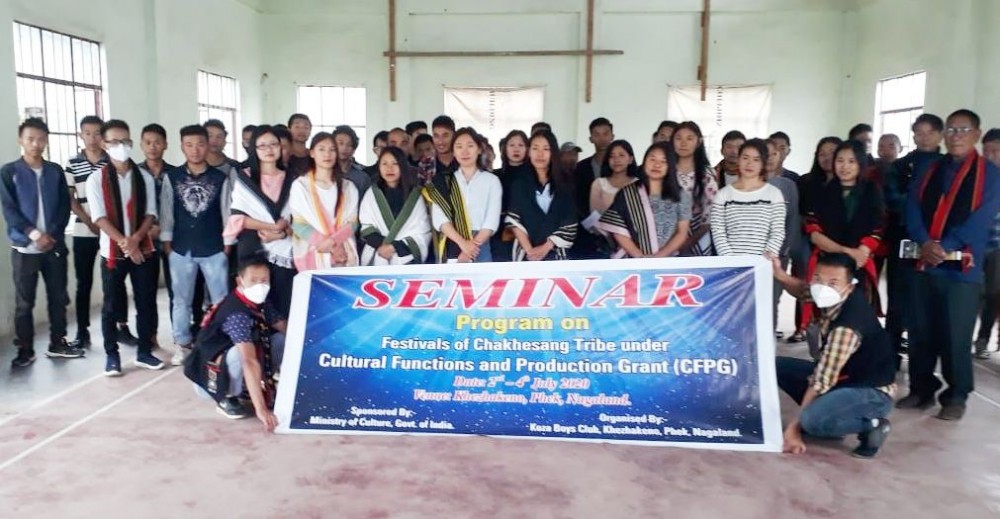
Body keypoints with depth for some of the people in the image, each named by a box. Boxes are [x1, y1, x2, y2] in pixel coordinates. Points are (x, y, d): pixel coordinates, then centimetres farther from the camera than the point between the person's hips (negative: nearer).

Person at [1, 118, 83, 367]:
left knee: (58, 297, 9)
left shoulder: (55, 171, 7)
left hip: (55, 245, 3)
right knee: (24, 302, 3)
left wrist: (52, 234, -10)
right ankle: (25, 350, 12)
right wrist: (34, 234, -17)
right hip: (24, 248, -2)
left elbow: (65, 207, 3)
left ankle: (58, 343, 21)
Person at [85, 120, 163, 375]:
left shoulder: (144, 178, 5)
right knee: (111, 306, 5)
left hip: (144, 249, 2)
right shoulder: (96, 180, -2)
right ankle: (112, 355, 17)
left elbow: (150, 213, 2)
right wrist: (124, 242, -21)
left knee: (146, 302, 6)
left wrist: (136, 238, -15)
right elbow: (100, 218, -9)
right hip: (113, 251, -2)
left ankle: (144, 352, 18)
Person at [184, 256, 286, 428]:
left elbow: (285, 328, 4)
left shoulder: (260, 303, -7)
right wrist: (261, 409, -48)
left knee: (282, 339, -7)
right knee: (242, 352, -36)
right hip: (210, 377, -7)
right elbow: (250, 361, -42)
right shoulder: (237, 314, -32)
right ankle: (226, 398, -9)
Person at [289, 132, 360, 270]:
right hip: (313, 256, -2)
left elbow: (352, 222, 5)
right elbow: (299, 224, -3)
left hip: (343, 256, 2)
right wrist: (331, 247, -13)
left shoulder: (348, 187, 13)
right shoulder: (300, 185, 4)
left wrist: (333, 241, -14)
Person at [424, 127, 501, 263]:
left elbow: (492, 220, -1)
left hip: (481, 246, 0)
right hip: (451, 247, 0)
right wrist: (462, 243, -16)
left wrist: (474, 244, -13)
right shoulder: (443, 182, 10)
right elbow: (439, 219, -2)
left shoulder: (491, 180, 8)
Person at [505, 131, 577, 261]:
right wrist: (529, 250, -12)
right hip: (525, 253, 0)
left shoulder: (565, 183, 5)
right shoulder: (519, 183, 6)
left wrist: (546, 247, -9)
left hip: (556, 252, 0)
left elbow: (570, 223, -1)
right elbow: (514, 220, -2)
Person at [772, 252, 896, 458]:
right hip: (841, 377, 9)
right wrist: (780, 274, -4)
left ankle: (871, 424, -8)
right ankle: (827, 414, 7)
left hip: (871, 392, -9)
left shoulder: (847, 327, -32)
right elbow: (804, 290, 17)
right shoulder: (832, 297, -8)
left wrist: (795, 426, -20)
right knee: (778, 366, 2)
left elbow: (822, 381, -27)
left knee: (812, 420, -34)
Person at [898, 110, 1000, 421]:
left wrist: (945, 247, -18)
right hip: (924, 262, 4)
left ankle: (956, 397, 14)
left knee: (955, 336, -1)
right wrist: (925, 243, -15)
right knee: (921, 332, 8)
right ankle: (921, 390, 21)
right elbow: (912, 209, 2)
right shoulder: (928, 171, 14)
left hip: (963, 267, -4)